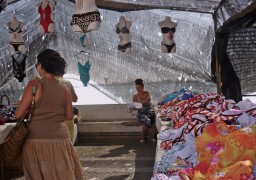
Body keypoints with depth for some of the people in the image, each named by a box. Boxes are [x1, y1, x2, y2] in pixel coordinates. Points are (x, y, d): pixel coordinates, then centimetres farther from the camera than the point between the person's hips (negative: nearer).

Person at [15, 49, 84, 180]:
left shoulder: (35, 84, -7)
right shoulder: (64, 88, 5)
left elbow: (18, 115, -8)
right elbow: (69, 116, 10)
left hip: (37, 140, -3)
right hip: (60, 139, 3)